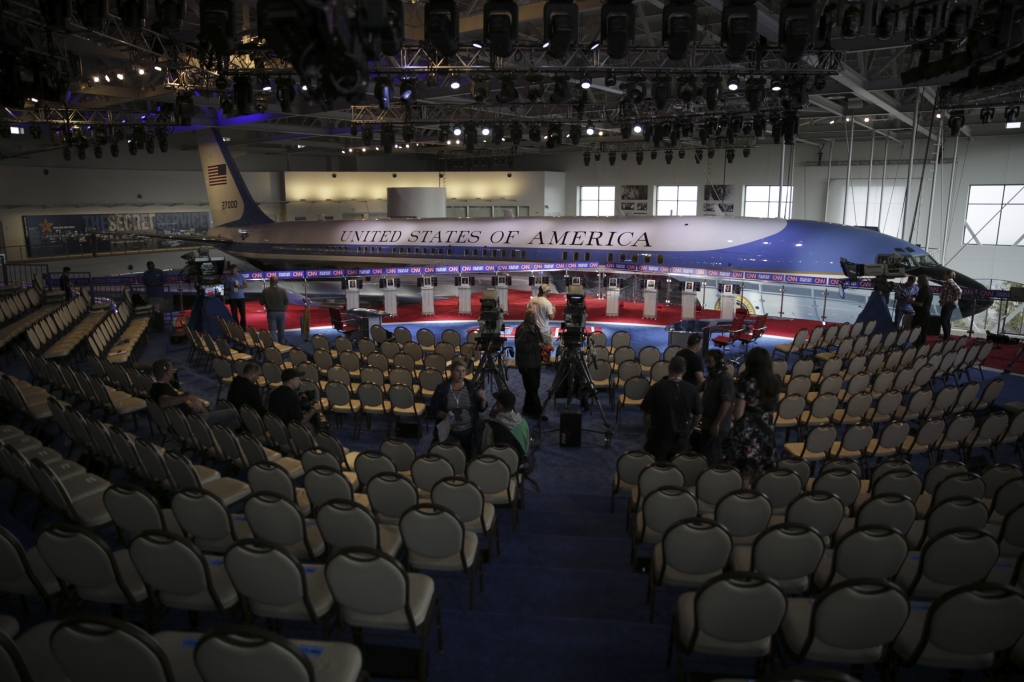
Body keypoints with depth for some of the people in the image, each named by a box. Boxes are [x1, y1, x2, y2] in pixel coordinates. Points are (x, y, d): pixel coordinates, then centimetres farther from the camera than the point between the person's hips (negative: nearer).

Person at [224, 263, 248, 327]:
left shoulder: (241, 276, 5)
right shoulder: (227, 278, 2)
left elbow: (246, 285, 8)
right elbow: (225, 288, 4)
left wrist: (240, 286, -11)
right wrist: (229, 288, -20)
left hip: (241, 297, 1)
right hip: (232, 298, -1)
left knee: (242, 313, 1)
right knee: (234, 314, 0)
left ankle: (243, 327, 11)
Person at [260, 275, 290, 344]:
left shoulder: (265, 290, -10)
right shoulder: (282, 290, -11)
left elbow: (261, 302, -3)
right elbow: (286, 302, -4)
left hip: (271, 313, -1)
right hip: (281, 313, 1)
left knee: (272, 330, 0)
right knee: (281, 330, 16)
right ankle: (281, 344, 29)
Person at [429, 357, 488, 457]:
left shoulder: (471, 387, -5)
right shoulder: (441, 388, -8)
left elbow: (481, 409, -1)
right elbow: (433, 409, -4)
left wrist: (483, 399, -21)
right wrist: (444, 415, -23)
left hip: (468, 430, 1)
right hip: (448, 430, -1)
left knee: (469, 456, 14)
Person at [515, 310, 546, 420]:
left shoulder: (535, 328, 14)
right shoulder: (522, 329, -15)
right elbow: (521, 346, -23)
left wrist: (542, 346, 5)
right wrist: (536, 346, -25)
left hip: (535, 362, 9)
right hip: (526, 364, -9)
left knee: (534, 387, 13)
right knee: (532, 388, -7)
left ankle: (528, 409, 24)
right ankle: (537, 411, -2)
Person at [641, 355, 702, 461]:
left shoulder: (657, 387, -19)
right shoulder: (691, 389, -11)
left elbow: (647, 413, -12)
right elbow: (697, 416, 1)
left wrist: (646, 429, 8)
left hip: (659, 438, -2)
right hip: (681, 439, 2)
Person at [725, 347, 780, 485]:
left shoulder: (746, 383, -17)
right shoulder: (774, 383, 1)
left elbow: (738, 414, -15)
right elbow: (772, 408, 13)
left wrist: (734, 401, 3)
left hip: (746, 433, -6)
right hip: (766, 433, 6)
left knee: (744, 476, 6)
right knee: (760, 477, 18)